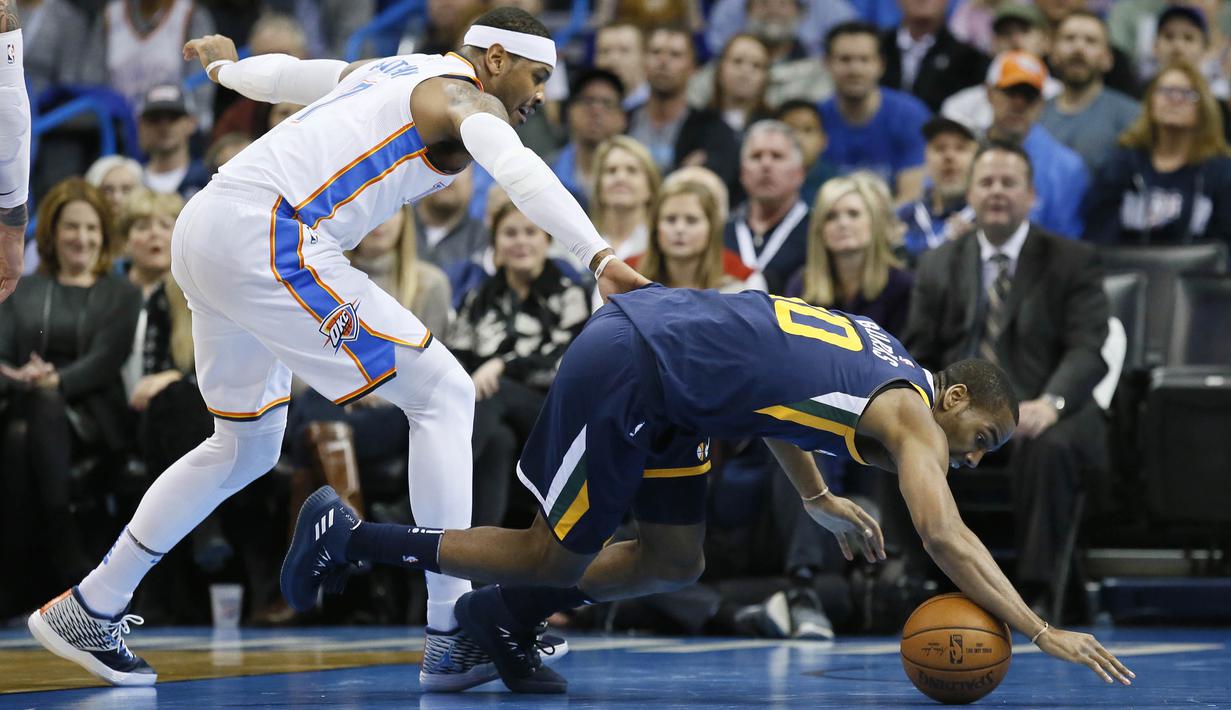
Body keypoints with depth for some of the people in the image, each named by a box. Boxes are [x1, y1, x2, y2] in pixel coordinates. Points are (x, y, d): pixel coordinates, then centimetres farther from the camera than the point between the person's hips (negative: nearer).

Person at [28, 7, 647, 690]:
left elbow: (283, 73, 43)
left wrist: (225, 66, 65)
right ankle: (453, 641, -11)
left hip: (202, 228, 10)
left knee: (246, 446, 24)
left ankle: (88, 610, 30)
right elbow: (517, 168, -20)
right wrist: (598, 256, -32)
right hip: (265, 235, -10)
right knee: (442, 395, -8)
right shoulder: (464, 95, 1)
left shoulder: (383, 71, 26)